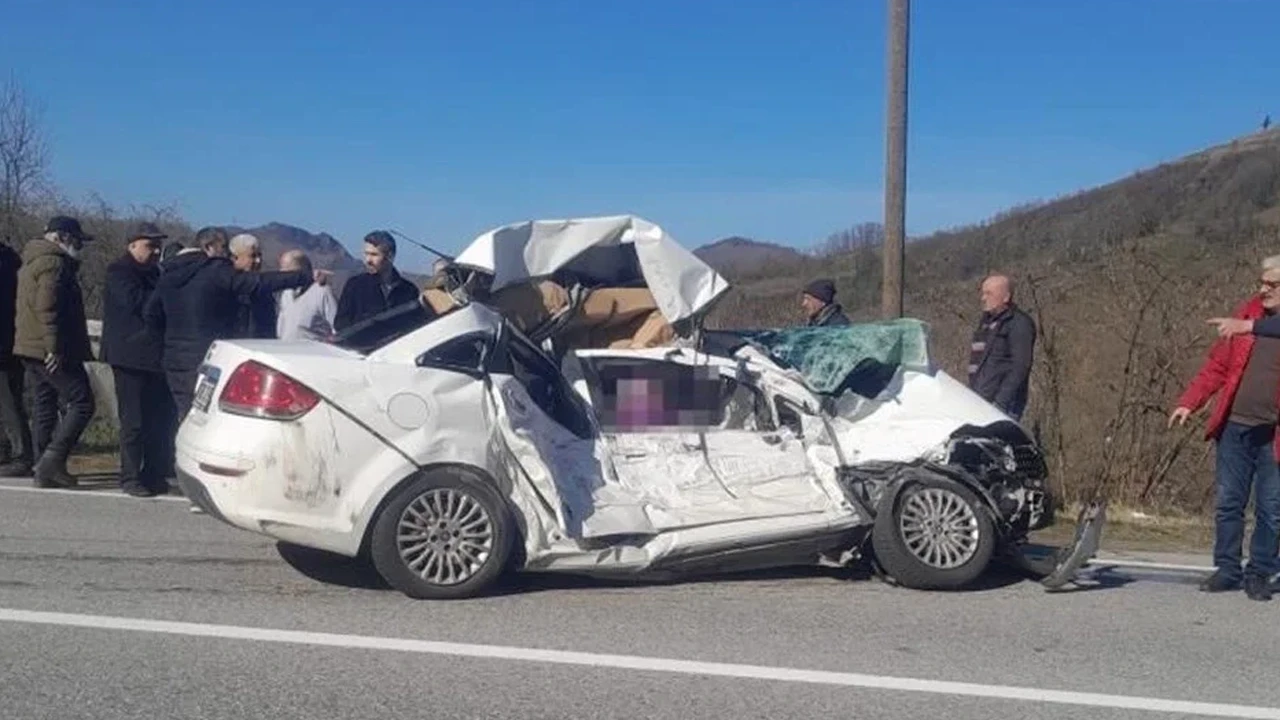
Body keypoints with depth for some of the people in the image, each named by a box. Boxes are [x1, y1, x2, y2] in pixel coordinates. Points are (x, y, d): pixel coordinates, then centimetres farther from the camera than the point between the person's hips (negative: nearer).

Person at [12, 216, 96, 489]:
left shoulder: (32, 262, 22)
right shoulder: (55, 264, -12)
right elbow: (47, 308, -21)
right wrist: (55, 348, -22)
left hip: (31, 349, 10)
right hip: (51, 352, -10)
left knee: (44, 406, 12)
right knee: (81, 402, -8)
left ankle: (44, 471, 13)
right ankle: (53, 460, -15)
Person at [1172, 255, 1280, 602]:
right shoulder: (1248, 312, 9)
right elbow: (1217, 364, 10)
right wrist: (1189, 402, 4)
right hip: (1235, 426, 3)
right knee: (1227, 502, 6)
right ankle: (1227, 569, 17)